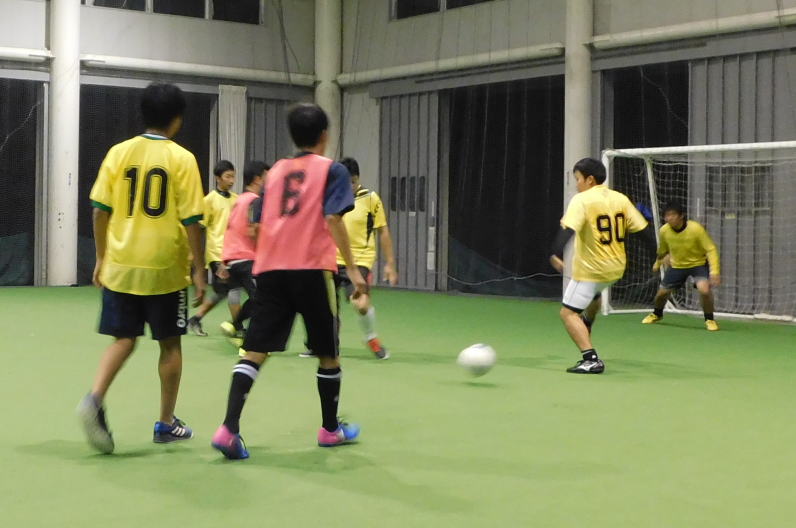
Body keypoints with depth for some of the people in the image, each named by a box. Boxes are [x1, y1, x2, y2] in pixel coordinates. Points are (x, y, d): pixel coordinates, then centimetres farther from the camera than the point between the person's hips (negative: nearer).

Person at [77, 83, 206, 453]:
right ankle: (166, 423, 19)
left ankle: (94, 399, -11)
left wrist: (101, 258, 13)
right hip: (165, 268, -3)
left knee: (124, 340, 12)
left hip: (120, 266, 3)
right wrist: (199, 269, -1)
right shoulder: (182, 159, -7)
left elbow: (100, 210, 3)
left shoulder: (118, 153, 2)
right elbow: (190, 220, -9)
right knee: (169, 343, 11)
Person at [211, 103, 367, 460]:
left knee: (256, 350, 0)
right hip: (311, 270, -4)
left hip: (270, 270, 4)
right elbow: (333, 220, -12)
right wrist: (353, 269, -11)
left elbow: (257, 227, 15)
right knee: (328, 352, 13)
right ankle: (331, 429, 25)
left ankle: (229, 428, -16)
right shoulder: (332, 170, 2)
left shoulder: (276, 171, 16)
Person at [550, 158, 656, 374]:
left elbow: (568, 230, -27)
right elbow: (644, 229, 6)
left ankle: (591, 359, -14)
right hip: (616, 267, 8)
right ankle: (585, 329, 58)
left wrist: (556, 254, -34)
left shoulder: (581, 200, -14)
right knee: (594, 294, 37)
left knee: (568, 313, -1)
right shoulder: (621, 199, 4)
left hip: (590, 269, -7)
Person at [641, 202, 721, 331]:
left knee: (704, 290, -28)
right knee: (662, 292, 9)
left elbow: (711, 249, -25)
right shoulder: (664, 230, -16)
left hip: (698, 263, -4)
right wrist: (657, 263, 23)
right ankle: (657, 314, 43)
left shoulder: (696, 229, -29)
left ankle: (710, 320, -3)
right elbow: (663, 249, 7)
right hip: (677, 265, 4)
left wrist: (714, 271, -35)